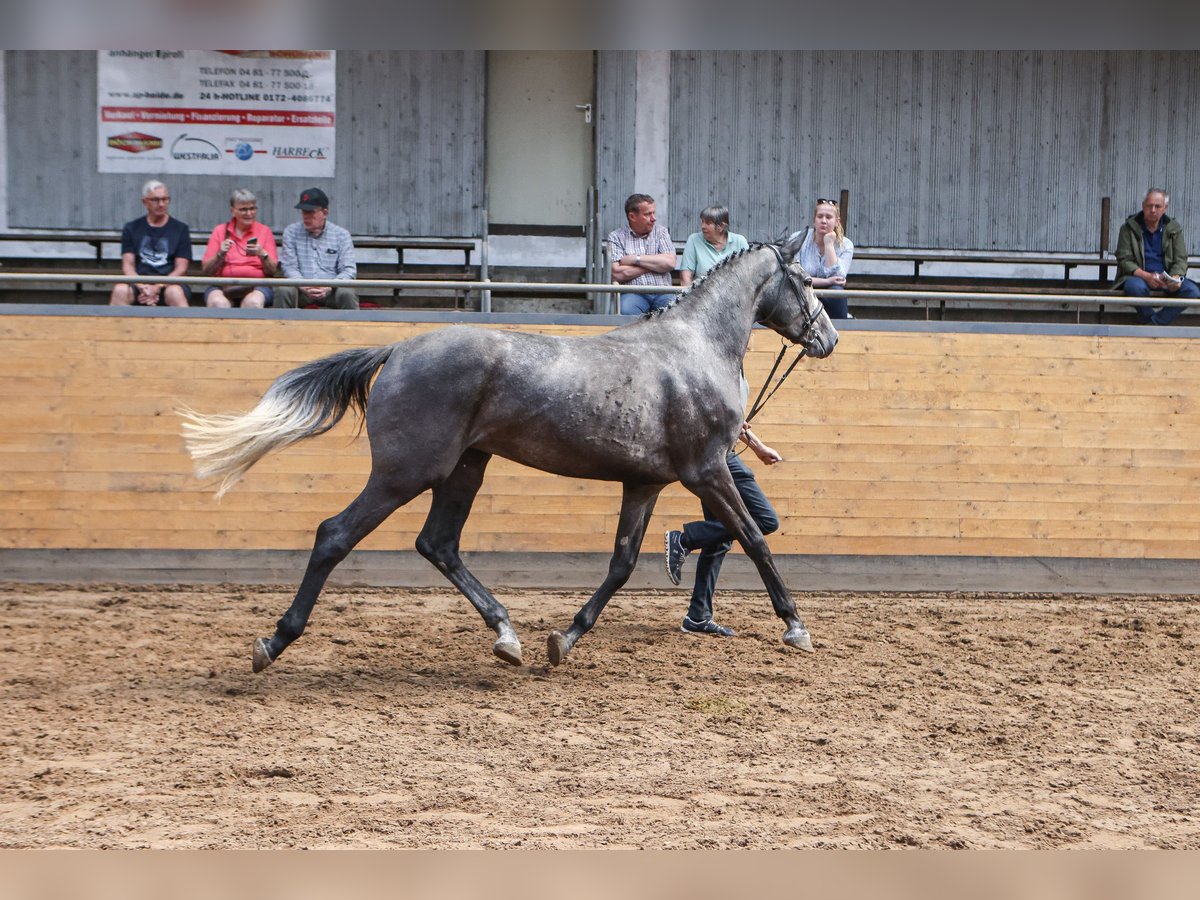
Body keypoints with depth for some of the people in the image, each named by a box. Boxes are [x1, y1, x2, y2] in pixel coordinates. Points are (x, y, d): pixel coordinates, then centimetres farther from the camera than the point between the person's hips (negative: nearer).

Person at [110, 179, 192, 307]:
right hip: (139, 283, 1)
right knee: (120, 290, -32)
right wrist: (142, 287, -15)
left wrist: (158, 288, -14)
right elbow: (127, 265, 6)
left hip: (169, 283, -1)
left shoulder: (180, 229, 11)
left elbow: (181, 268, 3)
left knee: (175, 293, -37)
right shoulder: (131, 228, 15)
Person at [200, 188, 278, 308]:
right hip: (223, 287, 1)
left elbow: (272, 270, 6)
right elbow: (206, 270, 9)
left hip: (256, 286, -1)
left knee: (253, 303, -36)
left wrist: (262, 254, -13)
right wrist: (220, 254, -9)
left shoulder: (264, 231, 13)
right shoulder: (220, 231, 14)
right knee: (217, 302, -35)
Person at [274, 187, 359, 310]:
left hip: (330, 290, 0)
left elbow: (349, 269, 0)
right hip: (301, 289, 0)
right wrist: (303, 286, -20)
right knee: (283, 291, -31)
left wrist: (330, 286, -20)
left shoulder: (341, 235, 6)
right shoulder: (291, 232, 8)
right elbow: (289, 266, 1)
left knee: (347, 294, -31)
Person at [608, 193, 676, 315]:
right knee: (626, 311, -36)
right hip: (633, 294, -2)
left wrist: (635, 259, -4)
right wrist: (655, 264, -1)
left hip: (662, 293, 2)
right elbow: (617, 274, -7)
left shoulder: (661, 232, 16)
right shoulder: (616, 237, 7)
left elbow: (670, 263, -1)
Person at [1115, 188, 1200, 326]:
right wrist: (1146, 276, -23)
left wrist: (1176, 278, -18)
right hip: (1138, 276, -3)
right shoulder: (1129, 228, 0)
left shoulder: (1174, 229, 8)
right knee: (1136, 287, -40)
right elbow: (1124, 260, -6)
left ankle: (1154, 322, -22)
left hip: (1167, 278, 3)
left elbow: (1180, 259, 6)